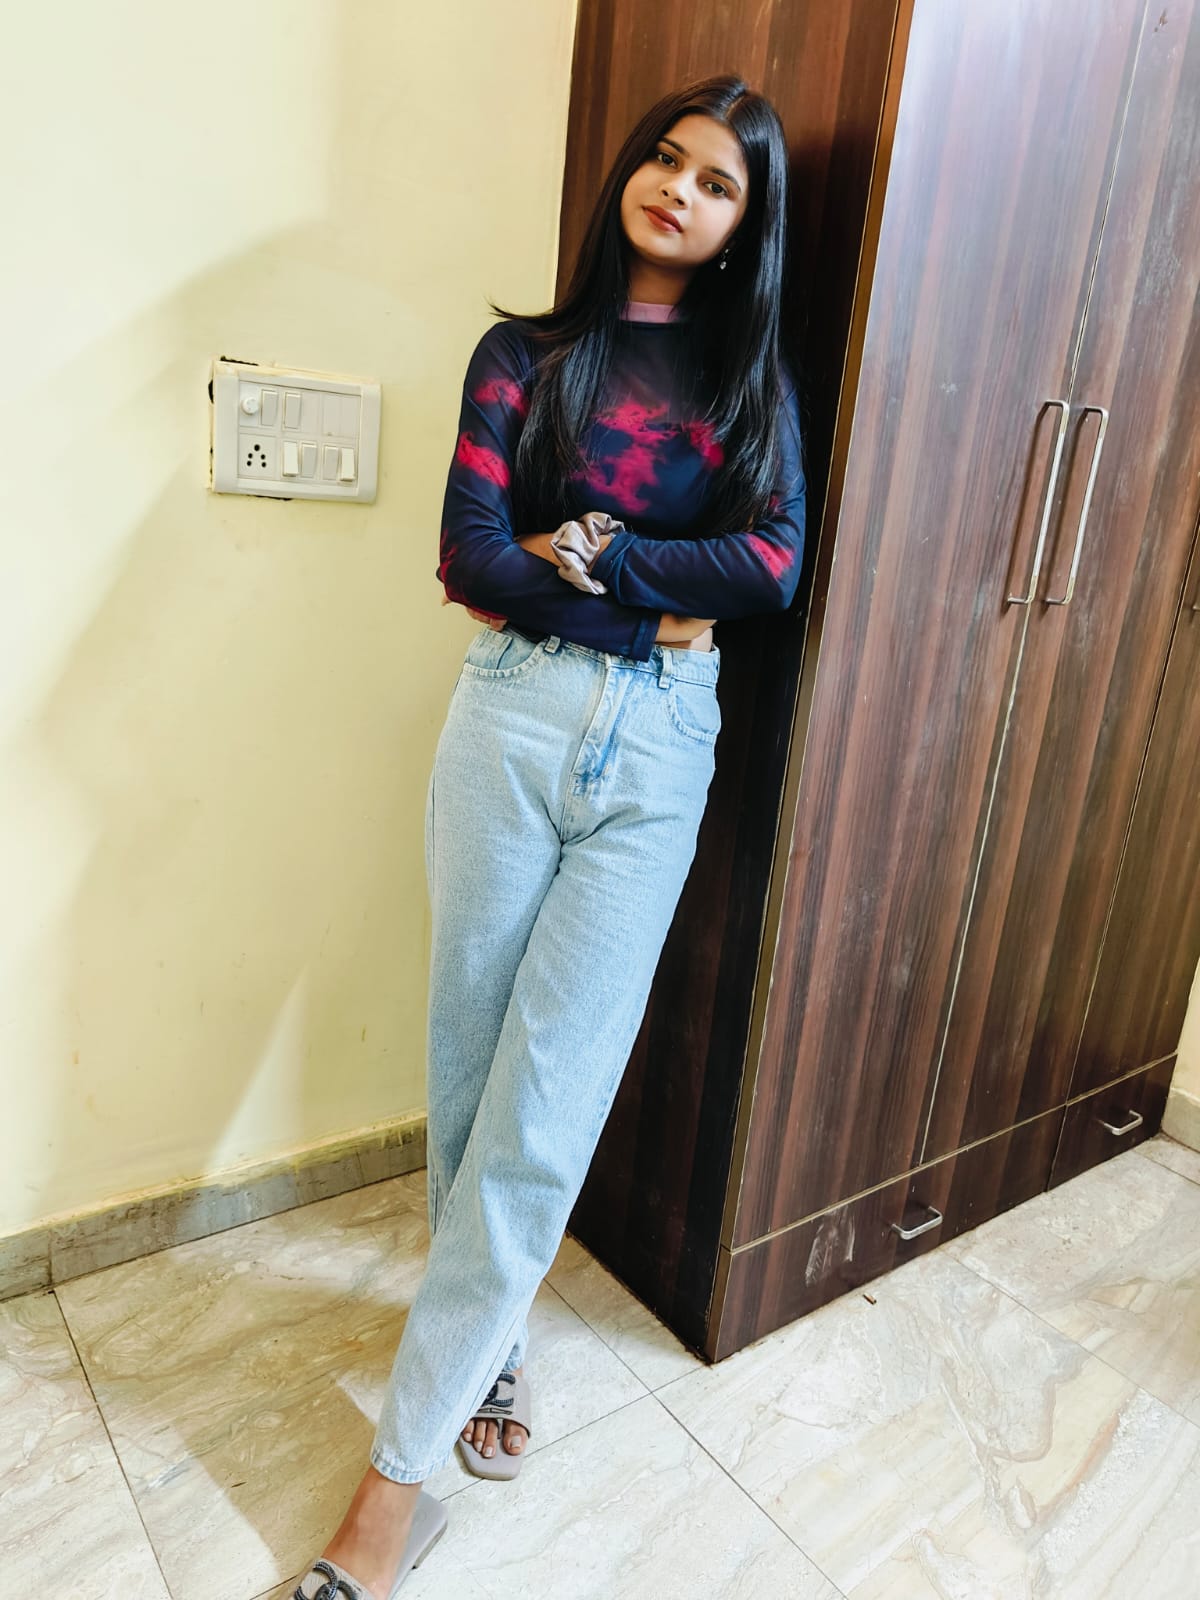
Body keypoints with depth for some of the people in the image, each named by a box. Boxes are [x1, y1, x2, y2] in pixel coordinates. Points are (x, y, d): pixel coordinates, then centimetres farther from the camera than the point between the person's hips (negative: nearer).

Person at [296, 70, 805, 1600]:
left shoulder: (751, 375, 14)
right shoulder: (525, 353, 10)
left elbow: (773, 563, -2)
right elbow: (470, 556, -4)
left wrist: (582, 551, -6)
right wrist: (656, 604, -6)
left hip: (661, 746, 0)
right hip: (514, 720, 0)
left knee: (549, 1097, -3)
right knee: (473, 1059, 5)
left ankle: (404, 1463, 12)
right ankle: (484, 1338, 31)